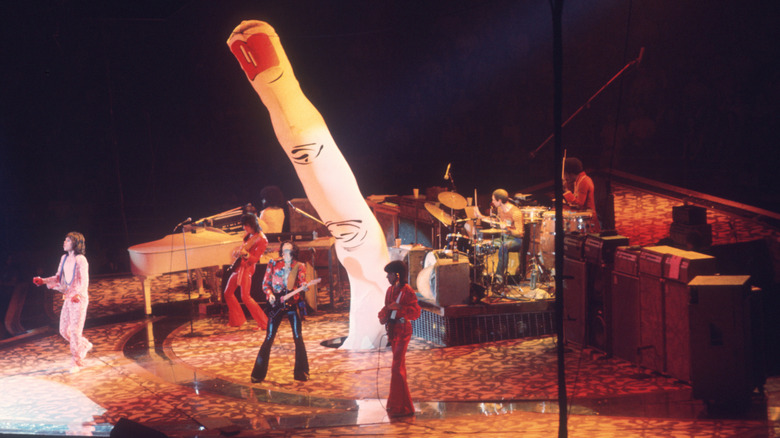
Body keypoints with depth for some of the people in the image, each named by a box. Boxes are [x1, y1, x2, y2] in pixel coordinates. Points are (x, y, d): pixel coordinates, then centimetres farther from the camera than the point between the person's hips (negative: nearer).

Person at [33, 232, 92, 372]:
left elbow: (84, 281, -21)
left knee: (75, 330, -5)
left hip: (79, 299, -8)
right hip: (67, 298, 8)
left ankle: (76, 362, 5)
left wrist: (77, 294, -37)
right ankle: (84, 345, 32)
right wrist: (43, 281, 3)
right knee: (64, 330, 10)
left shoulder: (80, 260, -13)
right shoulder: (64, 258, 11)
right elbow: (58, 278, 16)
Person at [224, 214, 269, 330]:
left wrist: (245, 254, -35)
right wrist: (237, 252, 4)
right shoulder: (249, 235, 11)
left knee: (245, 296, -16)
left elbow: (255, 259, -16)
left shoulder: (261, 240, -14)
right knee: (228, 293, 12)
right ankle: (237, 320, 23)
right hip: (238, 266, 9)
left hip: (247, 268, -9)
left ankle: (263, 323, -11)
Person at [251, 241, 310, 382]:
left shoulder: (299, 267, 3)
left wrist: (304, 286, -31)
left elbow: (302, 282, -8)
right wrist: (270, 294, -14)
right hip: (276, 303, -1)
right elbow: (265, 283, 3)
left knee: (298, 337, -2)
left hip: (293, 303, 1)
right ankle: (258, 374, 5)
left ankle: (301, 372, 9)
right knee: (269, 337, -1)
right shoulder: (274, 263, 2)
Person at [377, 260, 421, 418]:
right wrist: (383, 316, 0)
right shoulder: (390, 290, 10)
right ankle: (397, 403, 28)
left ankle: (401, 407, -8)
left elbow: (416, 312, -17)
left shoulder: (407, 291, -13)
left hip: (403, 331, -9)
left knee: (397, 368, -12)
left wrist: (400, 307, -29)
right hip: (393, 330, 9)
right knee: (399, 366, 17)